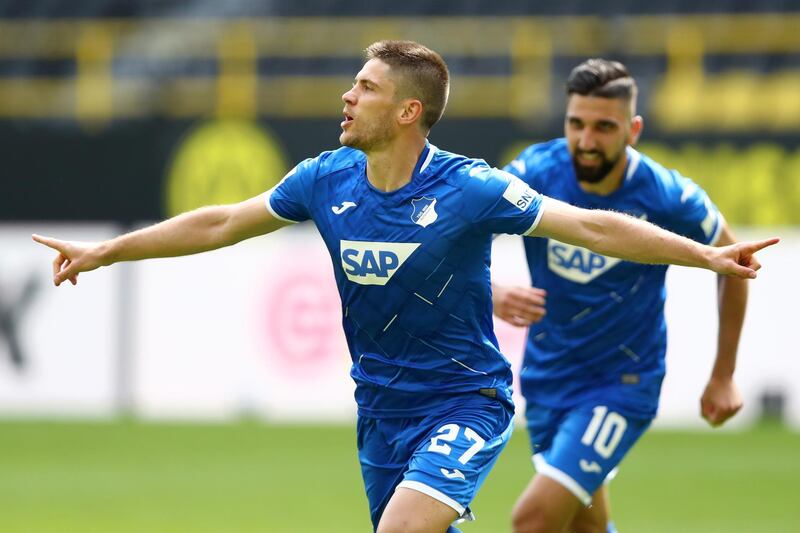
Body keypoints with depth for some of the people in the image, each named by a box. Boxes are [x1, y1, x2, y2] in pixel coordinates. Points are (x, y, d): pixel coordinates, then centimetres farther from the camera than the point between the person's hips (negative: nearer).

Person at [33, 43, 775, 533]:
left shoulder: (467, 189, -17)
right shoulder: (326, 181, -3)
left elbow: (592, 227, -17)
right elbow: (220, 224, 9)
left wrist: (706, 256, -24)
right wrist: (104, 252, 13)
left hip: (464, 402, -6)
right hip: (381, 408, 6)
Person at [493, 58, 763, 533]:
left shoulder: (668, 199, -19)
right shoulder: (534, 173, -15)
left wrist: (724, 377, 3)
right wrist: (490, 295, -40)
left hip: (621, 383, -4)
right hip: (547, 374, 4)